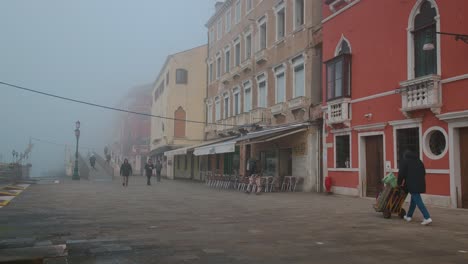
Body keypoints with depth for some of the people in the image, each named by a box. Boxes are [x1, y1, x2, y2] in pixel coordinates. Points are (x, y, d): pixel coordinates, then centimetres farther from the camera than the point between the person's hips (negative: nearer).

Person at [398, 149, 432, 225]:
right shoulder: (419, 161, 19)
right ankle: (409, 216, 31)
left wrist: (399, 183, 10)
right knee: (414, 199, 20)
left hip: (412, 184, -7)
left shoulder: (405, 161, 2)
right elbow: (423, 172, 18)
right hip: (420, 184, 7)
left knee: (418, 201, -9)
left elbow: (401, 173, -1)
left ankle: (427, 218, -19)